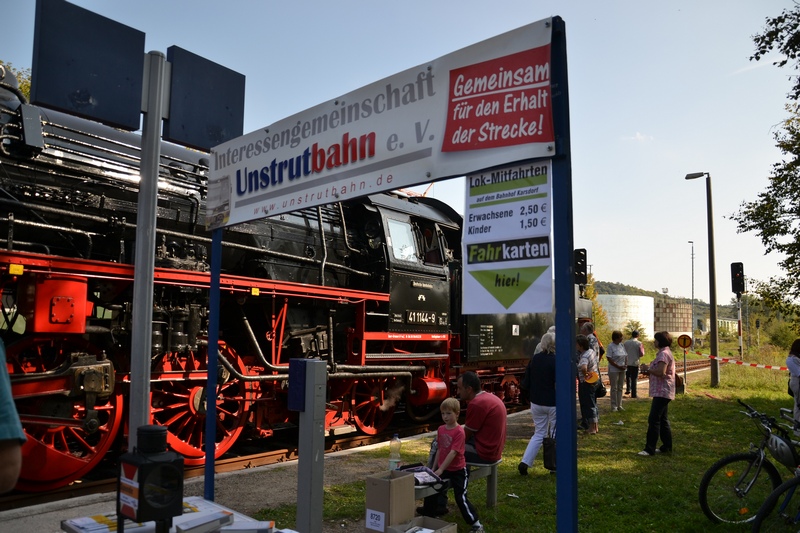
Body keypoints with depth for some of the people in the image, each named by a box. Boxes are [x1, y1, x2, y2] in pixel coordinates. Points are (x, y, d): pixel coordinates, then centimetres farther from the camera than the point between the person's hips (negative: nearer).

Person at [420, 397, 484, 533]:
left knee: (461, 498, -4)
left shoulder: (459, 431, -22)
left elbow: (453, 453, -26)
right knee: (434, 493, 15)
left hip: (458, 471, -7)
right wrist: (434, 468, 12)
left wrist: (440, 469, -27)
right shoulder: (441, 429, 1)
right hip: (443, 469, 7)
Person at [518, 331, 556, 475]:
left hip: (536, 402, 5)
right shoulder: (556, 361, -16)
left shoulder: (535, 359, 2)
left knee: (539, 434, 15)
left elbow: (527, 380, 8)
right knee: (556, 434, 14)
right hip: (553, 403, -5)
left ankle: (524, 462, 2)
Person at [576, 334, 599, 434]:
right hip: (594, 380, 9)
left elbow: (583, 368, -47)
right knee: (593, 403, 18)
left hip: (586, 383, -9)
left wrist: (585, 374, -28)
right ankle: (595, 426, 28)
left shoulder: (584, 356, -27)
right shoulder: (591, 351, 2)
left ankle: (592, 428, 10)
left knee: (588, 404, 1)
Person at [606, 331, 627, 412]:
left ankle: (619, 405, 19)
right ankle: (614, 406, 6)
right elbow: (609, 359, -15)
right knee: (614, 388, -1)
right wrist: (618, 367, -17)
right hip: (614, 370, -6)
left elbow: (625, 356, 14)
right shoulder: (611, 346, -11)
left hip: (622, 370, 6)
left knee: (620, 388, 11)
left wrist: (625, 365, -3)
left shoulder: (622, 345, 9)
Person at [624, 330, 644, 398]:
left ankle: (628, 389, 20)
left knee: (628, 377, 24)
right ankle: (633, 394, 5)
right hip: (635, 363, -3)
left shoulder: (626, 342, 0)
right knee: (634, 379, 4)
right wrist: (642, 348, 9)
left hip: (627, 363, 3)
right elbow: (641, 354, -9)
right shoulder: (639, 343, -8)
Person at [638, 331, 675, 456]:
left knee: (654, 420, -11)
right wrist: (649, 371, 9)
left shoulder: (663, 354, -16)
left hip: (662, 392, -11)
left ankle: (650, 449, -11)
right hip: (663, 391, 11)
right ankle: (667, 446, 21)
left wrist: (647, 370, -11)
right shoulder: (665, 353, 18)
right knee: (662, 420, 15)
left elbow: (660, 372, -25)